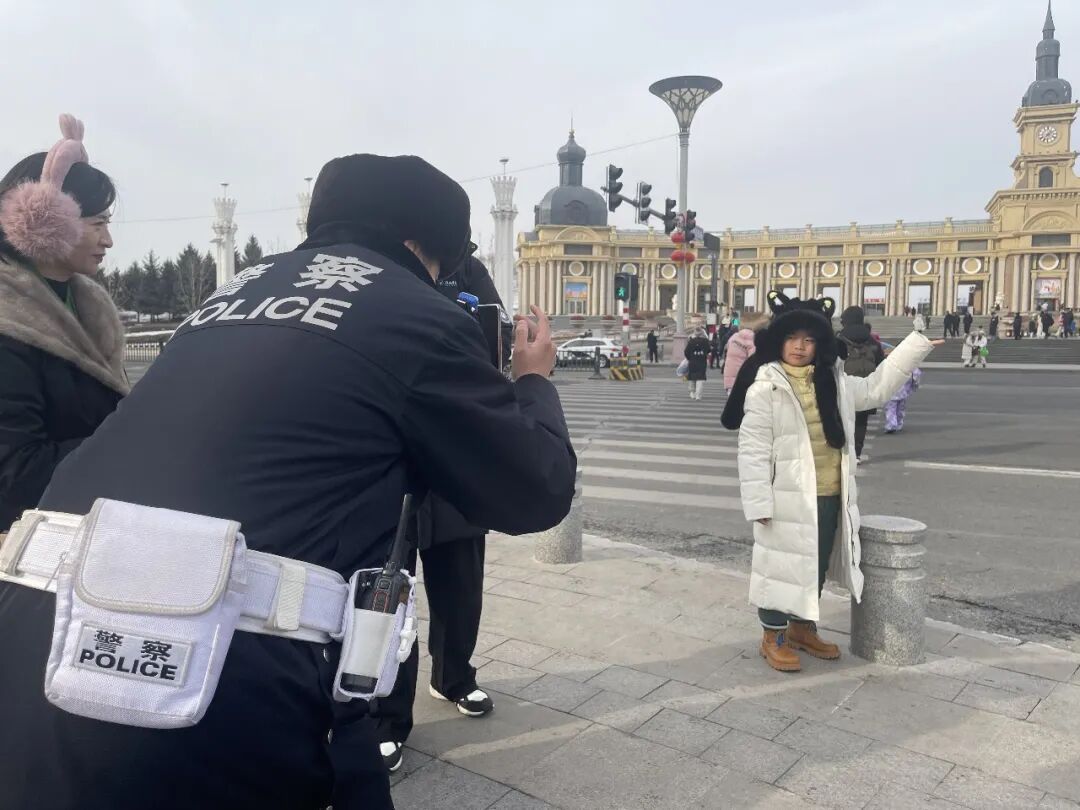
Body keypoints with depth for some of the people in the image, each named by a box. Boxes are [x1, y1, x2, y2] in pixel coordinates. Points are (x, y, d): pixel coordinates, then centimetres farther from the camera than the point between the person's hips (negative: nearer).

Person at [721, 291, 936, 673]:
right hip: (789, 498, -7)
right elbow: (753, 450, -14)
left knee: (817, 567, 18)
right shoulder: (764, 388, -13)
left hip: (830, 496, 7)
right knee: (784, 565, 5)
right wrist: (759, 503, -17)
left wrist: (915, 346, 21)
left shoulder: (833, 381, 7)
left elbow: (876, 388, 23)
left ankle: (802, 629, 36)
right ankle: (773, 637, 21)